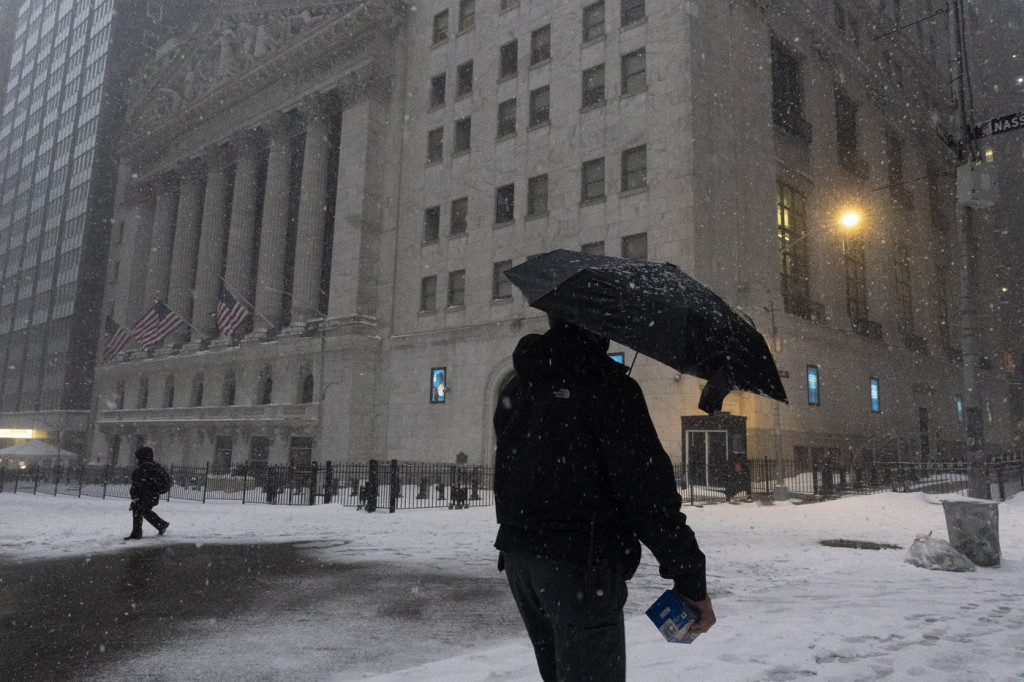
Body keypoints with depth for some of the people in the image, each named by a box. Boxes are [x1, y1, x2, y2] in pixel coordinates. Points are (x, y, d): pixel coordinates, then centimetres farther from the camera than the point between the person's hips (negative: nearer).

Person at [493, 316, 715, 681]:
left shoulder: (514, 389, 12)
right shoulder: (605, 381, -13)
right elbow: (646, 487, -17)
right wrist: (690, 578, -13)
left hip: (516, 557, 8)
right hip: (581, 564, -8)